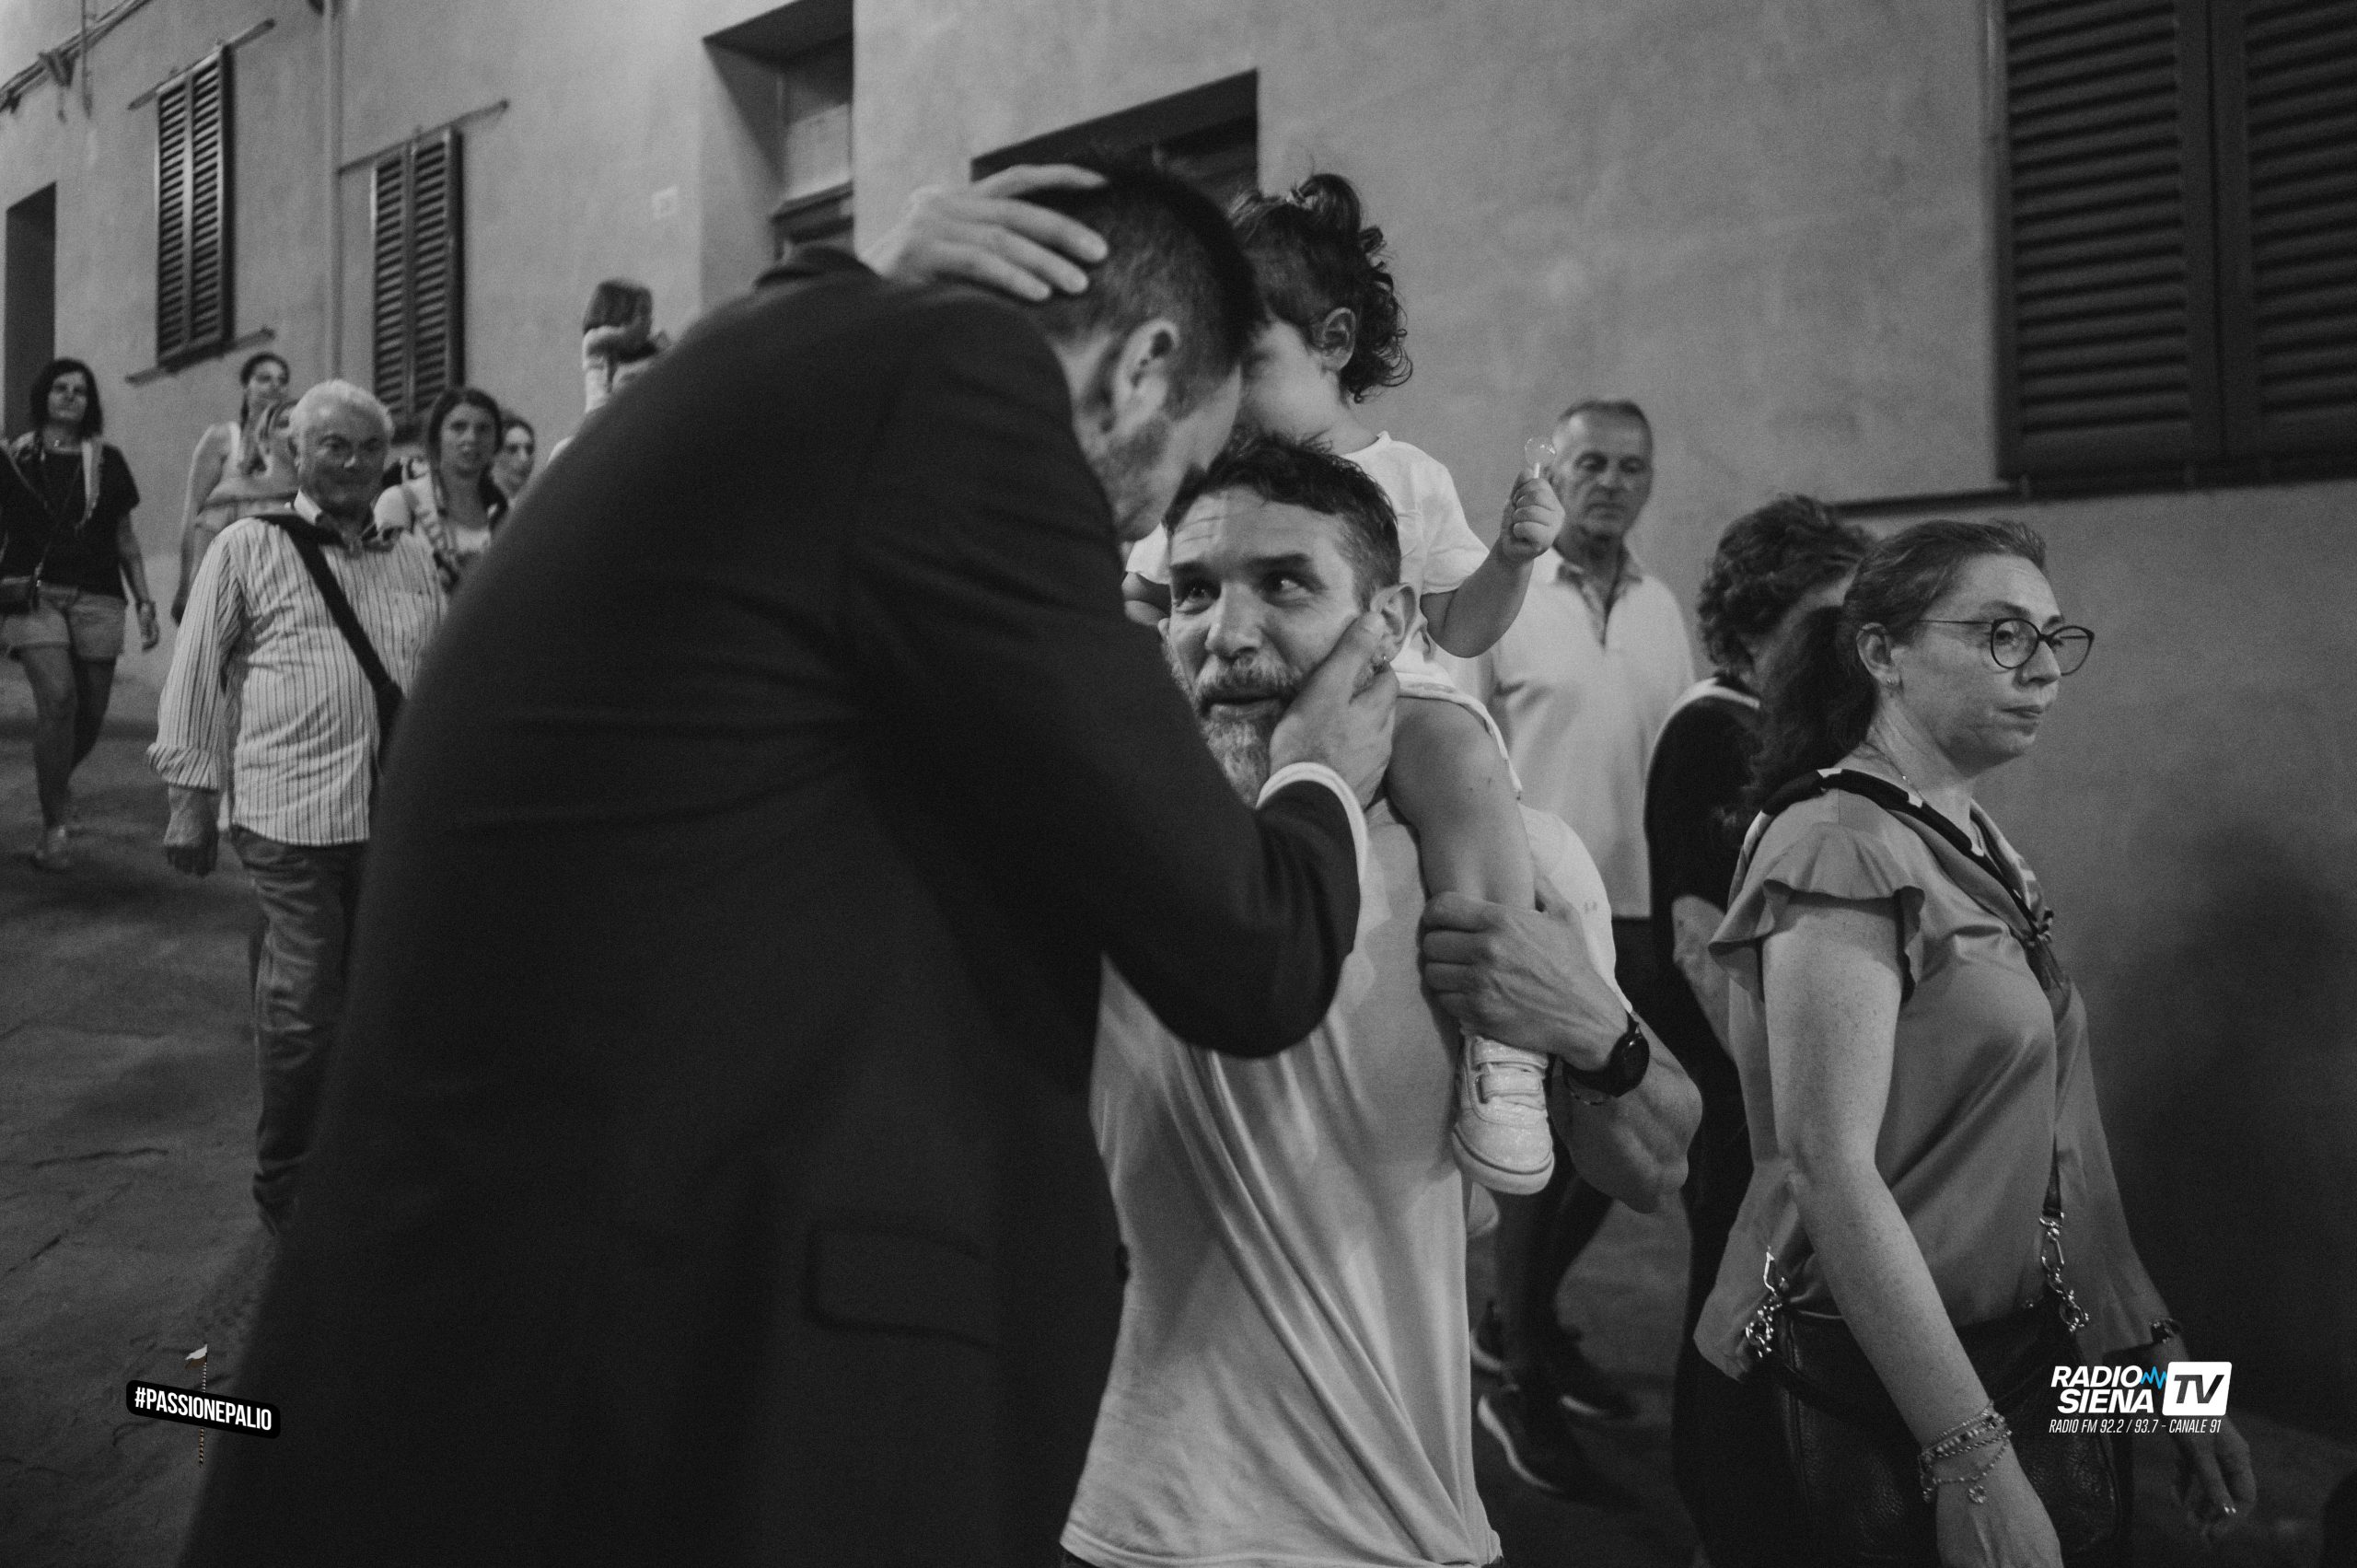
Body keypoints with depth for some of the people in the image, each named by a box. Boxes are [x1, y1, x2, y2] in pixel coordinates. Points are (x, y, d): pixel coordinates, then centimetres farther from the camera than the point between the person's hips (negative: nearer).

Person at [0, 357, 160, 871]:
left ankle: (53, 783, 35)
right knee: (57, 697, -20)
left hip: (96, 598, 3)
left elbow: (125, 538, 16)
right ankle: (55, 824, -11)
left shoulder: (107, 461, 12)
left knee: (91, 713, 2)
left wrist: (145, 601, 11)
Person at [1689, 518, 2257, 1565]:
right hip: (1847, 1403, -8)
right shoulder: (1842, 849, -18)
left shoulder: (1979, 852, 10)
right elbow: (1830, 1166, -25)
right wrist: (1974, 1460, -26)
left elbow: (2049, 1146, 12)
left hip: (2001, 1356, 9)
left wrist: (2159, 1355, 9)